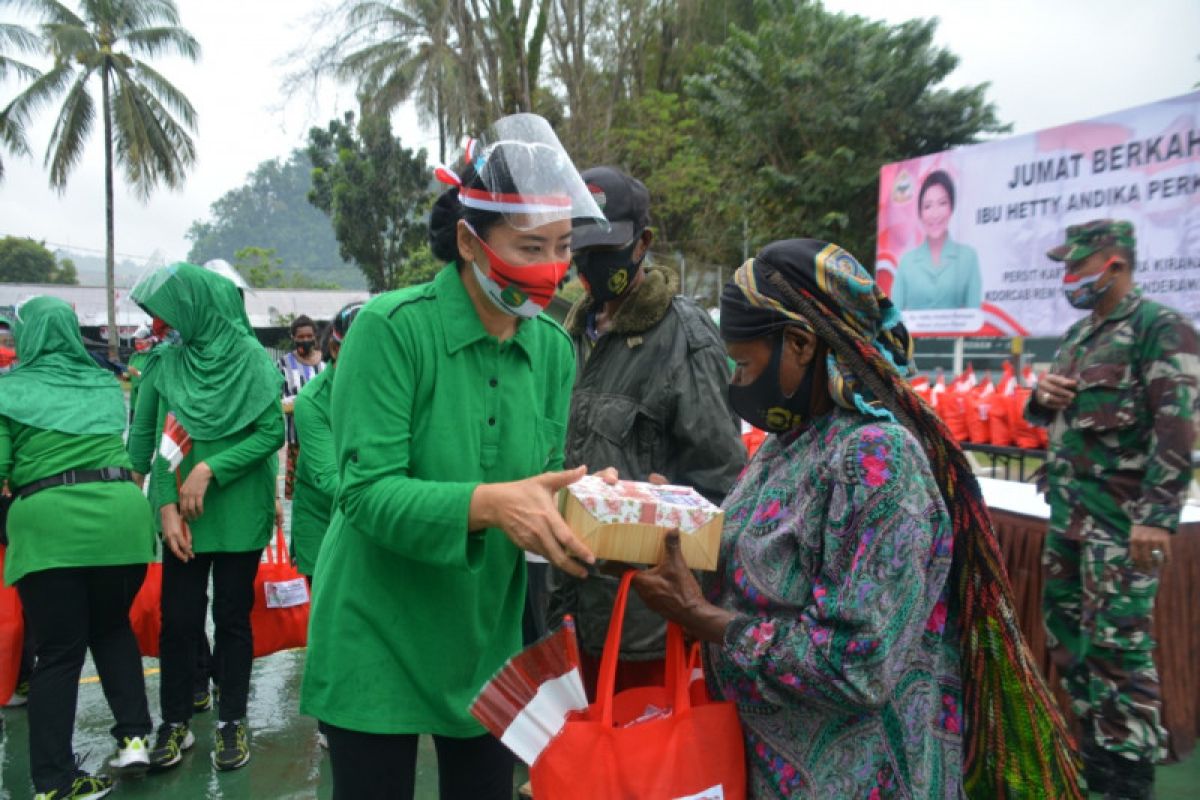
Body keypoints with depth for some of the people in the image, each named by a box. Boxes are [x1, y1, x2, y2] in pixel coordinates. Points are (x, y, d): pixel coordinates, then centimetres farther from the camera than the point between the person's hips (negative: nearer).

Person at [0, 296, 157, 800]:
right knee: (112, 627, 24)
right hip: (120, 513, 3)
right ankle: (134, 734, 16)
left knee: (57, 652, 7)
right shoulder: (106, 384, 17)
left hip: (47, 524, -3)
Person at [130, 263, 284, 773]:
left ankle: (232, 721, 24)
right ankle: (175, 722, 25)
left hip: (239, 513, -3)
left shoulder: (251, 357, -9)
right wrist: (167, 506, -8)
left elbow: (272, 431, -11)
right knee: (178, 618, 8)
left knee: (232, 617, 8)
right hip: (184, 514, 3)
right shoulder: (171, 362, 3)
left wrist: (209, 469, -17)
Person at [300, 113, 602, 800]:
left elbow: (542, 483, -1)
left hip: (487, 645, 5)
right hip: (379, 641, -4)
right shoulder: (392, 328, -17)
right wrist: (486, 504, -37)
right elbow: (367, 491, -23)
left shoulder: (554, 348, -2)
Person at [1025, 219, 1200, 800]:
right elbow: (1052, 414, 24)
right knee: (1065, 624, 15)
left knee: (1118, 642, -4)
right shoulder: (1078, 334, 15)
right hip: (1068, 510, 8)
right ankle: (1093, 741, 31)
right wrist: (1042, 396, 0)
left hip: (1120, 518, -8)